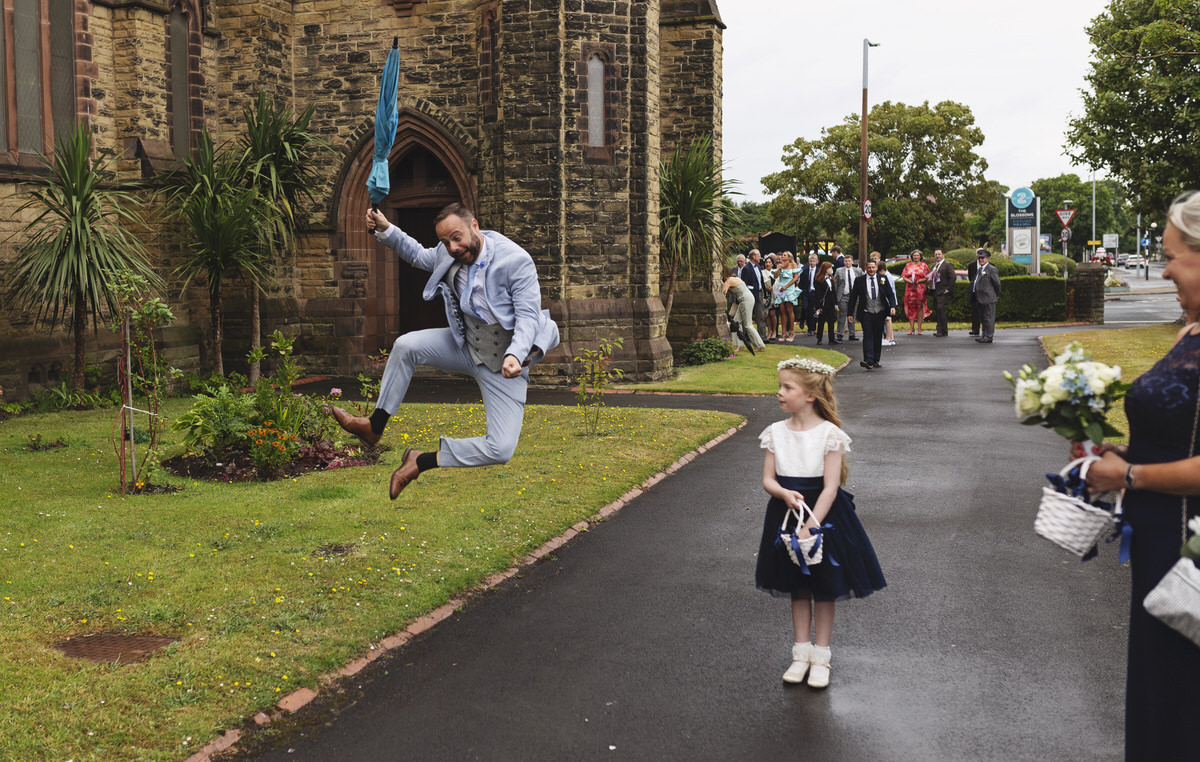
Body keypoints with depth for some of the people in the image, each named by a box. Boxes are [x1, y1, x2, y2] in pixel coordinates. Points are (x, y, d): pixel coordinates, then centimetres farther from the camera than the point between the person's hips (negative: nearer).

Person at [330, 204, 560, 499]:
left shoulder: (516, 261, -25)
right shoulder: (449, 254, -5)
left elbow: (528, 316, -26)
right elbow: (419, 256, 19)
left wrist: (515, 355, -44)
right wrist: (386, 230, 4)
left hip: (504, 363, -5)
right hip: (466, 345, 5)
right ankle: (374, 426, 0)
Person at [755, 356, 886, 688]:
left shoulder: (830, 434, -13)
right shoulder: (775, 432, 0)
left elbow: (830, 487, -15)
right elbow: (767, 479, 1)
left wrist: (810, 527, -21)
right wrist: (784, 494, -21)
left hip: (825, 515, -4)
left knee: (824, 588, 7)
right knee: (797, 588, 13)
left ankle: (820, 656, 19)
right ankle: (801, 652, 25)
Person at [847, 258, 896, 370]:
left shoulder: (883, 279, 5)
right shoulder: (859, 281, 2)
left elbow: (890, 294, 5)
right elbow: (853, 297, 5)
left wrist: (892, 306, -12)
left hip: (880, 313, 2)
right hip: (866, 313, -2)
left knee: (878, 337, 8)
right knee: (868, 336, -13)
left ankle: (876, 361, 19)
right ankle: (868, 361, -22)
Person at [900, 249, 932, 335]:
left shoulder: (924, 265, 8)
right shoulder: (908, 265, 12)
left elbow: (927, 277, 3)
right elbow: (904, 277, 8)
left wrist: (919, 281, -13)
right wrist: (910, 281, -11)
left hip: (920, 289, -1)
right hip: (910, 289, 1)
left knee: (920, 307, -3)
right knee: (910, 307, -2)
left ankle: (919, 328, 0)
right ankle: (911, 327, 3)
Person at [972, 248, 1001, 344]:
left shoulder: (991, 269, -10)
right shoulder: (979, 269, 17)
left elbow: (997, 283, -8)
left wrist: (997, 295, -2)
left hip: (988, 298, -9)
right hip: (980, 298, 9)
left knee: (988, 317, -6)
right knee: (982, 318, 15)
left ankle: (988, 336, -3)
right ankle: (984, 335, 23)